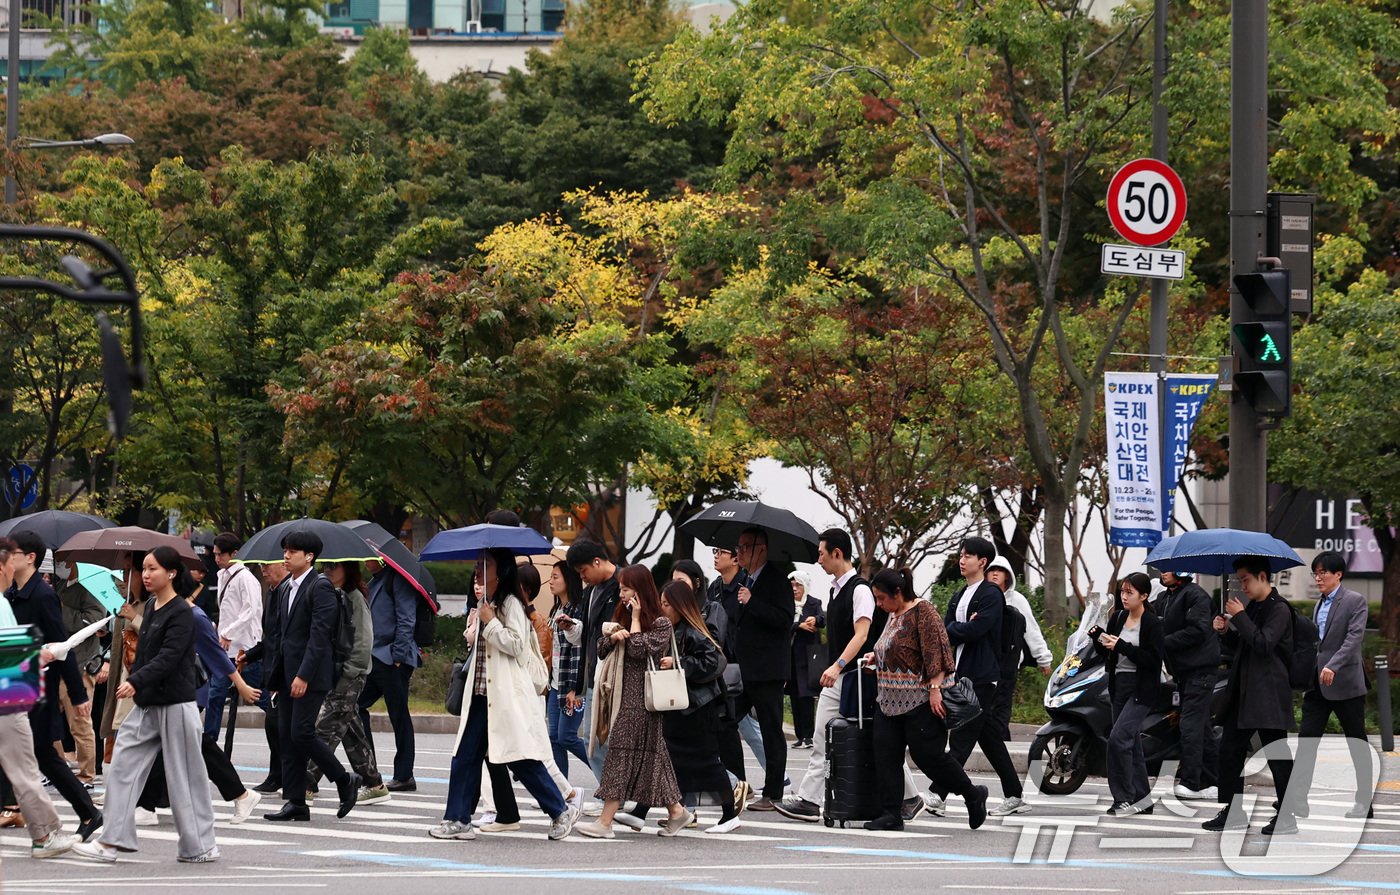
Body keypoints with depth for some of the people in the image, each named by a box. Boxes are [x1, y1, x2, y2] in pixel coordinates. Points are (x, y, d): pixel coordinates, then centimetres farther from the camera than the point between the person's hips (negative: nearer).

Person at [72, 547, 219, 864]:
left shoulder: (181, 613, -14)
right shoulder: (150, 608, 11)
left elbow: (168, 657, -24)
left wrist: (136, 682, -34)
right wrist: (133, 683, 14)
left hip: (175, 706, -8)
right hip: (147, 705, 8)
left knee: (184, 777, -1)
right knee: (123, 766, 0)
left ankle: (200, 846, 10)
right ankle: (112, 842, -1)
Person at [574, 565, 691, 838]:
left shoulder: (661, 623, -7)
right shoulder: (622, 616, 17)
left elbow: (639, 650, -17)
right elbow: (601, 650, 17)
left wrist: (635, 619, -9)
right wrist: (613, 636, -3)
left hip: (640, 698, -8)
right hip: (620, 693, 8)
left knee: (622, 754, -11)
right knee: (649, 754, 10)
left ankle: (605, 822, -14)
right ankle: (675, 811, 17)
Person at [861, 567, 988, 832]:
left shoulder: (922, 611, -12)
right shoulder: (893, 615, 16)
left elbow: (936, 651, -18)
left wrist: (935, 688, -24)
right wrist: (876, 656, 12)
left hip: (921, 701, -9)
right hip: (890, 701, 9)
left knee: (928, 755, -7)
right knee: (886, 757, 0)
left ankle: (973, 795, 12)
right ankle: (891, 815, 1)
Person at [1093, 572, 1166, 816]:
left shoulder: (1152, 623, -11)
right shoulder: (1118, 618, 9)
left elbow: (1153, 659, -19)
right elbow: (1105, 651, 17)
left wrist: (1121, 646, -22)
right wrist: (1099, 639, -5)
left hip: (1142, 688, -8)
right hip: (1119, 684, 8)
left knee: (1119, 736, -18)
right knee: (1131, 741, 12)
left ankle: (1124, 798, -12)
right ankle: (1142, 798, 20)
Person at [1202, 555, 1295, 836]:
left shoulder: (1279, 610, -11)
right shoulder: (1252, 607, 15)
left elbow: (1263, 643, -23)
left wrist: (1240, 617, -18)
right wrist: (1226, 631, 3)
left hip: (1269, 694, -9)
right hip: (1244, 692, 9)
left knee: (1277, 755, -4)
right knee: (1229, 749, 9)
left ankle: (1287, 817, 1)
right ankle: (1232, 813, 15)